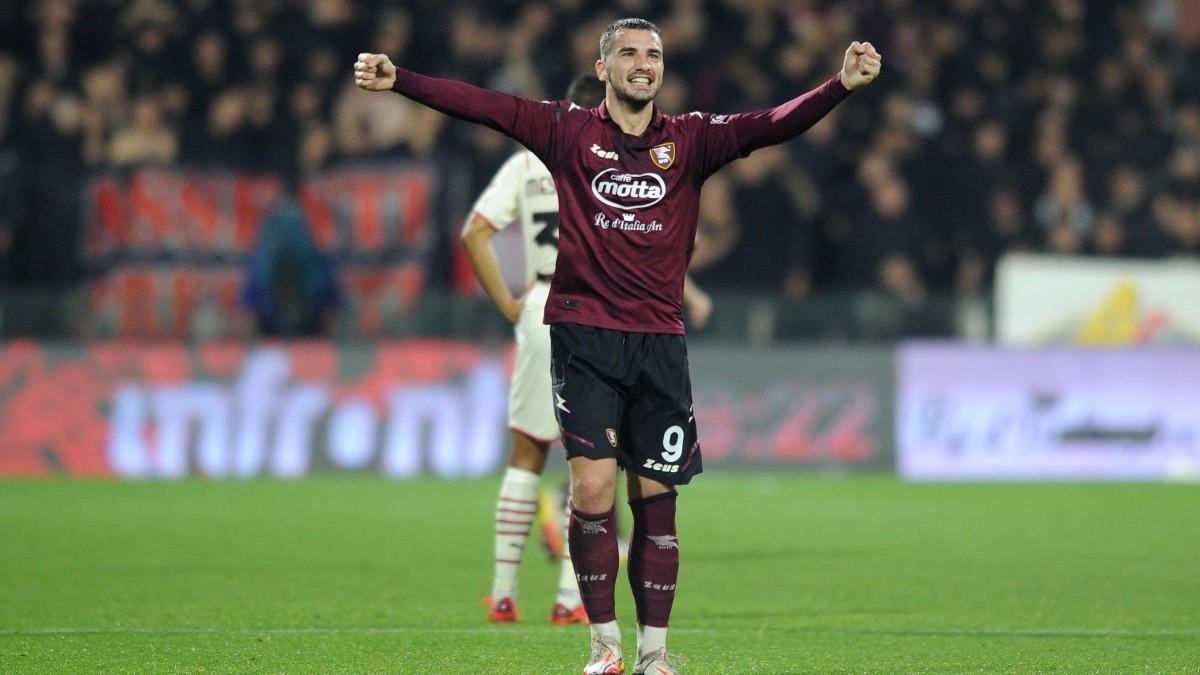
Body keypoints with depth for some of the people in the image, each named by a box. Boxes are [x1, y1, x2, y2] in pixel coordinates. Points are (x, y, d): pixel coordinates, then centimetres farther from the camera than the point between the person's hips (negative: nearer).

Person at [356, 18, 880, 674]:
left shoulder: (690, 139, 6)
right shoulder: (570, 131, 4)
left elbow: (771, 126, -5)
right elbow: (484, 105, -3)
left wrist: (841, 85, -21)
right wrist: (398, 80, -13)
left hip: (659, 342, 2)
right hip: (584, 334, -2)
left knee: (655, 500, 5)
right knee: (592, 487, -12)